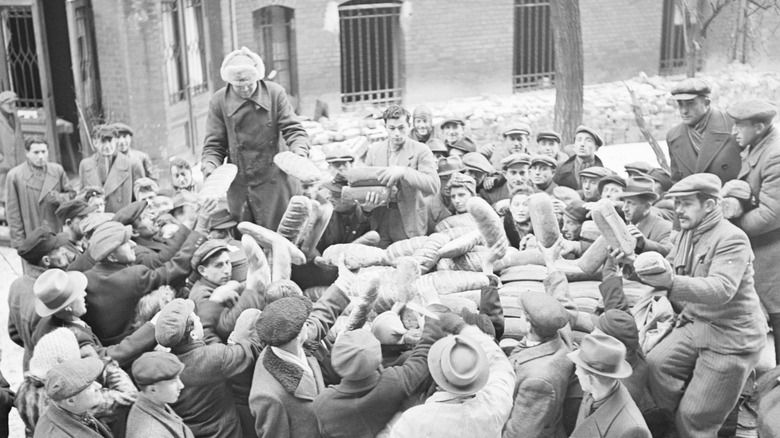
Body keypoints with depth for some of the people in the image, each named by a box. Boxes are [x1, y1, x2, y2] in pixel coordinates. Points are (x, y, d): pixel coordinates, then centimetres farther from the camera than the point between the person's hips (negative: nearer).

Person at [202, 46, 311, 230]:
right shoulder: (219, 101, -2)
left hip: (274, 185, -1)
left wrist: (300, 152, -24)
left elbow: (293, 130, -4)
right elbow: (214, 145, 2)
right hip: (239, 188, 1)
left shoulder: (275, 93, -4)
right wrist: (210, 172, -16)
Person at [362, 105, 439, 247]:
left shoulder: (420, 150, -4)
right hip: (380, 223, 3)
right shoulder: (374, 150, 9)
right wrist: (366, 206, -9)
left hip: (408, 222, -3)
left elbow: (433, 185, -15)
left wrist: (403, 172, -27)